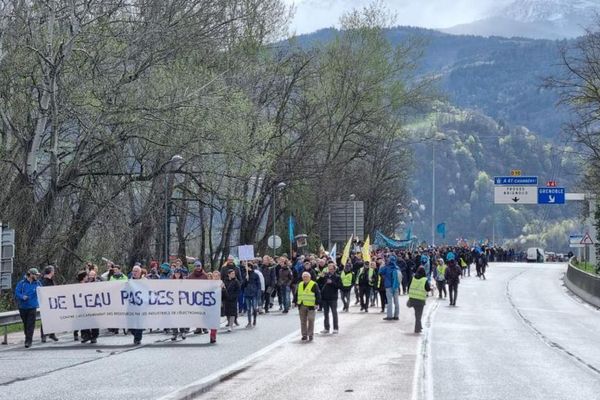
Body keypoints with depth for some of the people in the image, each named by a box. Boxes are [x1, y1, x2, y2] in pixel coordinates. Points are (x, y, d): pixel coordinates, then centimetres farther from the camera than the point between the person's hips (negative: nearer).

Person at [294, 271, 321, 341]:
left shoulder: (314, 285, -3)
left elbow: (318, 294, -6)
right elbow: (296, 294, 21)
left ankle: (310, 335, 6)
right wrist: (295, 302, 14)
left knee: (311, 321, -2)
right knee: (303, 321, 7)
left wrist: (317, 303, -12)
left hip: (310, 306, -5)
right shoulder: (300, 285, 14)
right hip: (301, 306, 5)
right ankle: (304, 335, 14)